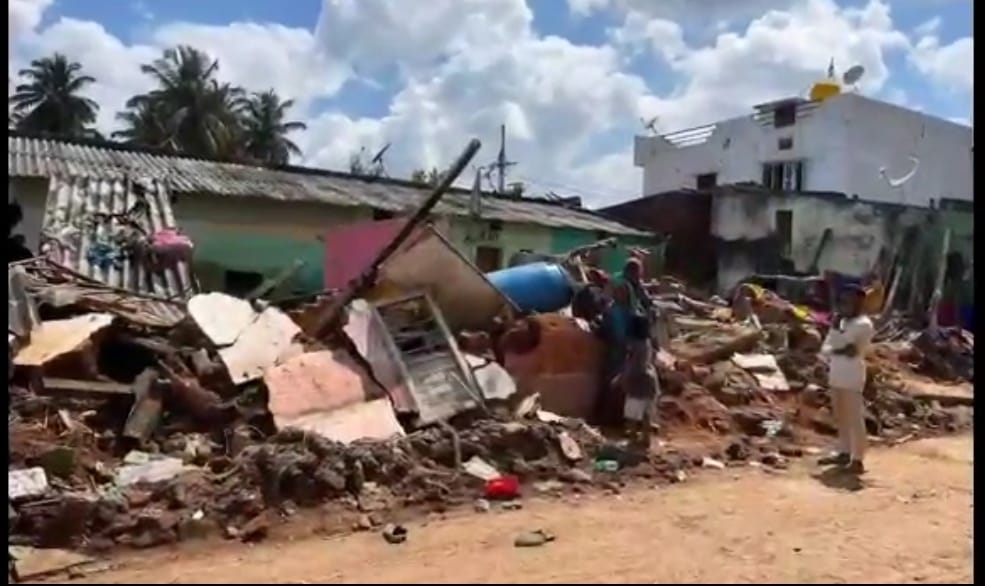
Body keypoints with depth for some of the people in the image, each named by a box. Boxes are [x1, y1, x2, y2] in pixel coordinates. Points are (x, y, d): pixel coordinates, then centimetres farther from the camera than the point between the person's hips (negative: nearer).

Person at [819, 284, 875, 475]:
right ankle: (844, 453, 24)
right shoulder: (841, 322, 14)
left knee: (855, 419, -5)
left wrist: (835, 328, -4)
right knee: (840, 418, 14)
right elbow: (825, 348, 9)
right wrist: (840, 351, -9)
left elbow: (841, 343, -19)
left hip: (852, 378, -8)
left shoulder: (863, 324, -10)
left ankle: (857, 460, -3)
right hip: (836, 376, 8)